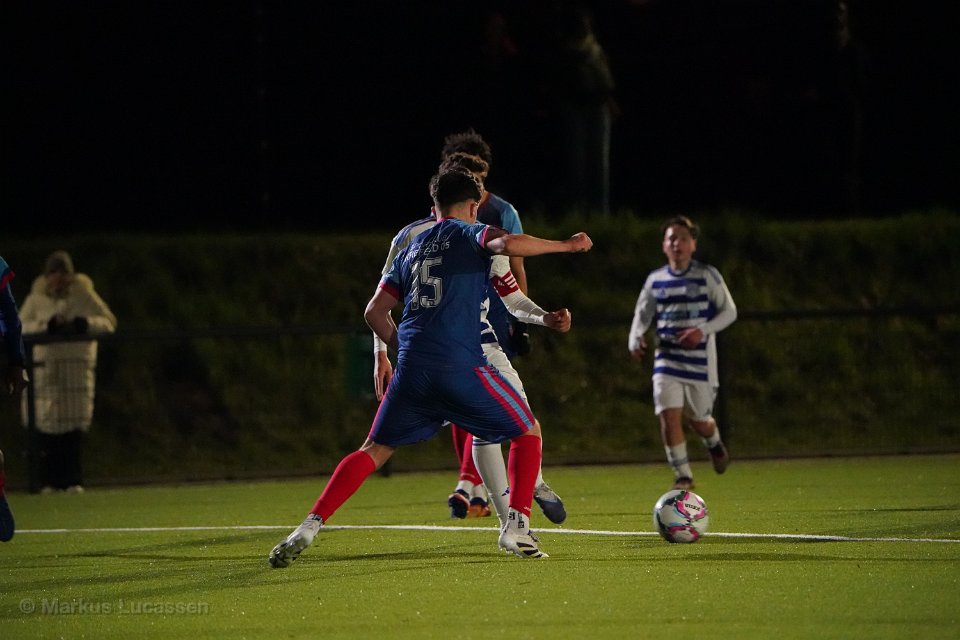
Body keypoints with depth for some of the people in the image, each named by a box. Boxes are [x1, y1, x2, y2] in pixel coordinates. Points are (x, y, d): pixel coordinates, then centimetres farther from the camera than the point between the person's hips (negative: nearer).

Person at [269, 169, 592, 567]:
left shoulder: (411, 248, 23)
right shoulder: (468, 234, 6)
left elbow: (375, 311, 23)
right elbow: (509, 244, -16)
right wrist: (565, 245, -5)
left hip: (411, 370, 5)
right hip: (461, 366, -5)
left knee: (375, 450, 14)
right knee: (528, 432, 13)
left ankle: (308, 528, -1)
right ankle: (516, 527, -2)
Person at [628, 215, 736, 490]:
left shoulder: (707, 276, -3)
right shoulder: (655, 280, 6)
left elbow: (729, 311, -1)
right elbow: (642, 314, 15)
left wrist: (703, 330, -18)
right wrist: (636, 338, -7)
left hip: (700, 360, -2)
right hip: (667, 359, 2)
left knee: (698, 421, 7)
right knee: (669, 415, -13)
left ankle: (714, 442, 44)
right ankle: (683, 475, -2)